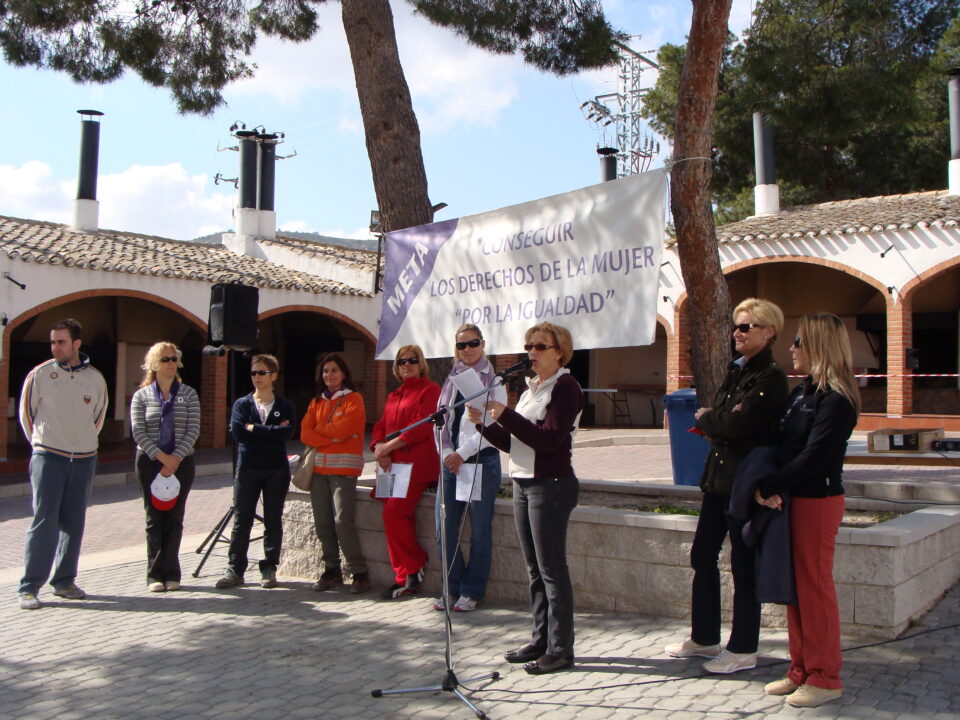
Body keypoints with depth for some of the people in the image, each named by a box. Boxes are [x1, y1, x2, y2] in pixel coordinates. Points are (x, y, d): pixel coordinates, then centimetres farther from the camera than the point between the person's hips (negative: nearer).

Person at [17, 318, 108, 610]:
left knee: (74, 523, 7)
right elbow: (26, 413, 7)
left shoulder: (95, 379, 5)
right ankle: (29, 587, 0)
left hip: (84, 460, 3)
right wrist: (43, 443, 10)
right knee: (44, 521, -7)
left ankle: (64, 581, 18)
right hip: (48, 458, -3)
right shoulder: (40, 374, -3)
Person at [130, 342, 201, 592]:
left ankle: (170, 573, 9)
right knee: (154, 518, 2)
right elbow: (138, 432, -4)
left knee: (174, 518, 2)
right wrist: (162, 457, -14)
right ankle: (155, 574, 8)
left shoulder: (188, 394, 6)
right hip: (150, 461, 0)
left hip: (181, 461, 0)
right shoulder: (141, 396, 5)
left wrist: (175, 458, -13)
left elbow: (193, 430, -2)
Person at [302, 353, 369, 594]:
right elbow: (305, 434, 5)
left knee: (342, 521, -13)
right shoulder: (316, 402, 17)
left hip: (344, 468, -5)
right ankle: (331, 570, 14)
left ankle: (359, 572, -4)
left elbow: (343, 428, -12)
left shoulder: (353, 399, 3)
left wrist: (319, 429, 3)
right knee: (322, 523, 3)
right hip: (319, 468, 5)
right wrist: (332, 437, -9)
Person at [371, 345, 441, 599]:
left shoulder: (430, 390, -1)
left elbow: (422, 426, -12)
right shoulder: (394, 396, 24)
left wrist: (389, 446, -13)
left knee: (394, 513, -18)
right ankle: (407, 578, 7)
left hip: (416, 464, -7)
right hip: (393, 464, 7)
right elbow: (381, 426, 18)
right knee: (398, 517, 1)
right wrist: (379, 448, -4)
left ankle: (411, 571, -2)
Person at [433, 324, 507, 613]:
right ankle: (453, 587, 17)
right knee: (445, 529, 2)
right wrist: (446, 454, -2)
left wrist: (463, 453, -11)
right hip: (450, 460, 4)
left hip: (482, 460, -4)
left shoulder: (494, 381, 0)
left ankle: (472, 591, 13)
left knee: (480, 530, 1)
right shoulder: (451, 380, 14)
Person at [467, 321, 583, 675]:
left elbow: (548, 439, -21)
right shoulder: (531, 388, 17)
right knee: (535, 570, 13)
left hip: (551, 485, -9)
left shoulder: (565, 387, -9)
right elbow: (513, 443, 16)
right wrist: (484, 423, 2)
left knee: (552, 570, -4)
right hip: (523, 484, 9)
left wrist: (505, 415, -24)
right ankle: (541, 641, 21)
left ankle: (560, 649, 4)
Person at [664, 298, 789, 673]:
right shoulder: (735, 371, 15)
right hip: (718, 475, 9)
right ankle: (704, 638, 28)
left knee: (743, 566, 1)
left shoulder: (771, 377, -13)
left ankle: (743, 650, 15)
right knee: (702, 557, 14)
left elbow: (736, 424, -21)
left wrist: (706, 419, -4)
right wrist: (716, 422, -5)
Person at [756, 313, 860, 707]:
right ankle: (801, 670, 23)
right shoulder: (802, 391, 13)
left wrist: (770, 486, -15)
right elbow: (784, 445, 10)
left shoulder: (836, 400, -15)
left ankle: (824, 678, 11)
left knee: (815, 585, -1)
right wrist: (771, 487, -6)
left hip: (818, 500, -9)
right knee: (795, 585, 12)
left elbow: (814, 456, -21)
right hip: (793, 498, 9)